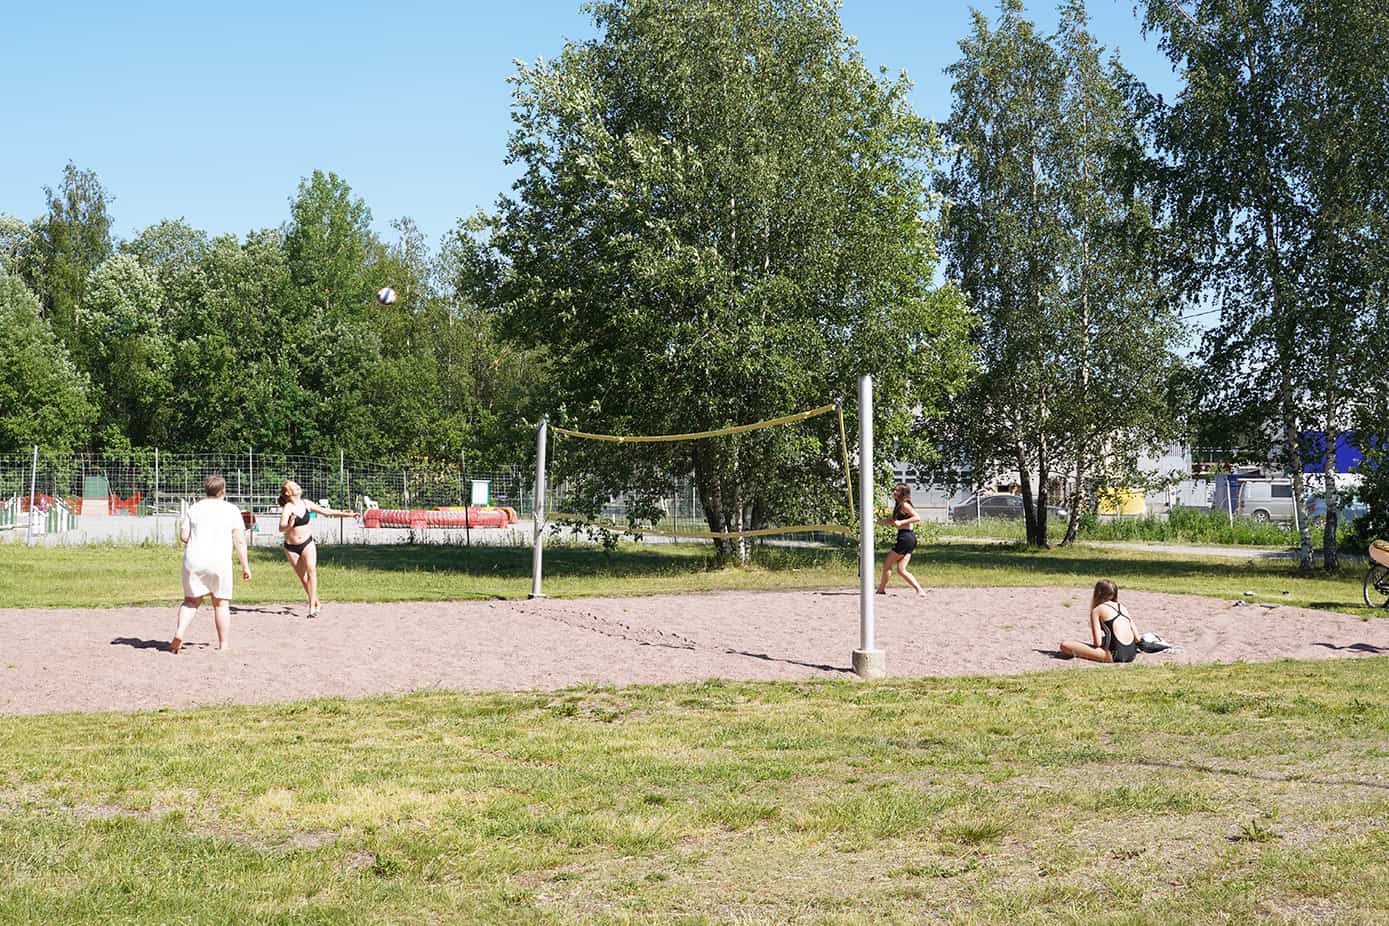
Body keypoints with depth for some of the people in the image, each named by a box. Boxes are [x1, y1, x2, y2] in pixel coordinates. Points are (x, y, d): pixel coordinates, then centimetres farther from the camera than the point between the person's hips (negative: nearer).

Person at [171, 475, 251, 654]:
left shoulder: (194, 509, 8)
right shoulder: (232, 510, 3)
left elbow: (183, 536, 2)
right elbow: (240, 540, 0)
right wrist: (245, 565, 5)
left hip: (193, 560, 2)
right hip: (220, 562, -2)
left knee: (191, 600, 14)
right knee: (221, 603, 9)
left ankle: (180, 632, -7)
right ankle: (224, 645, 10)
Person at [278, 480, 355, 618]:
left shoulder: (306, 503, 0)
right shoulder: (287, 508, -16)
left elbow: (325, 511, 13)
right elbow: (281, 528, -30)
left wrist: (346, 514, 18)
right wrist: (289, 525, -52)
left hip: (307, 543, 2)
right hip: (291, 547, -2)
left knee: (311, 571, -16)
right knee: (303, 577, 2)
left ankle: (312, 607, -18)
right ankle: (317, 603, 19)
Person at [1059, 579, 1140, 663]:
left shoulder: (1096, 610, 3)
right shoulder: (1122, 607, 19)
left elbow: (1098, 643, -7)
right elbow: (1137, 638, 15)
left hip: (1116, 655, -7)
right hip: (1132, 655, 7)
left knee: (1064, 645, -9)